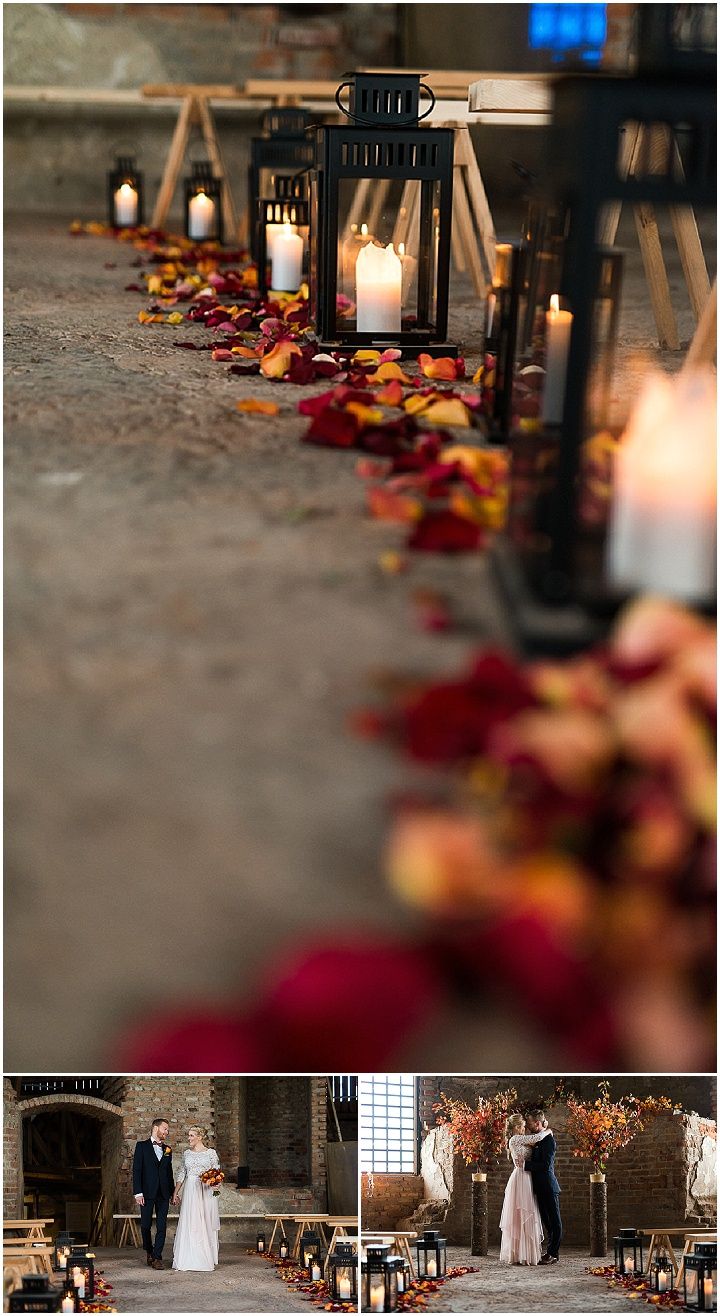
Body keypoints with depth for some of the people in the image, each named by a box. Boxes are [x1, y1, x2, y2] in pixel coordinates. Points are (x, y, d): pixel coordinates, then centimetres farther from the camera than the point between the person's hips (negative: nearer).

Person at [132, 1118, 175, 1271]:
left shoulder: (167, 1149, 14)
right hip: (147, 1192, -3)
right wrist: (138, 1193, -12)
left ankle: (157, 1257, 1)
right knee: (146, 1225, 5)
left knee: (161, 1226, -3)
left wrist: (172, 1192, 12)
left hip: (163, 1193, 3)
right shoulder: (142, 1146, 0)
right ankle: (149, 1252, 26)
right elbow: (136, 1170, -5)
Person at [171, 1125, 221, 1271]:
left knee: (206, 1224, -2)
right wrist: (176, 1193, 10)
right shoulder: (187, 1153, 11)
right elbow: (181, 1174, 14)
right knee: (188, 1225, -2)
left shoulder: (211, 1153, 1)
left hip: (206, 1192, -3)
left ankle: (206, 1259, 6)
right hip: (190, 1192, 3)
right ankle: (188, 1260, 3)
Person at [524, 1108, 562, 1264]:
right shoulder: (537, 1139, 13)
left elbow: (546, 1165, -22)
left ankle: (553, 1254, 1)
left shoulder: (548, 1140, -15)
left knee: (554, 1221, -2)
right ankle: (550, 1252, 21)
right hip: (541, 1187, 9)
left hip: (549, 1187, -9)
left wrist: (526, 1164, -19)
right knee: (547, 1221, 14)